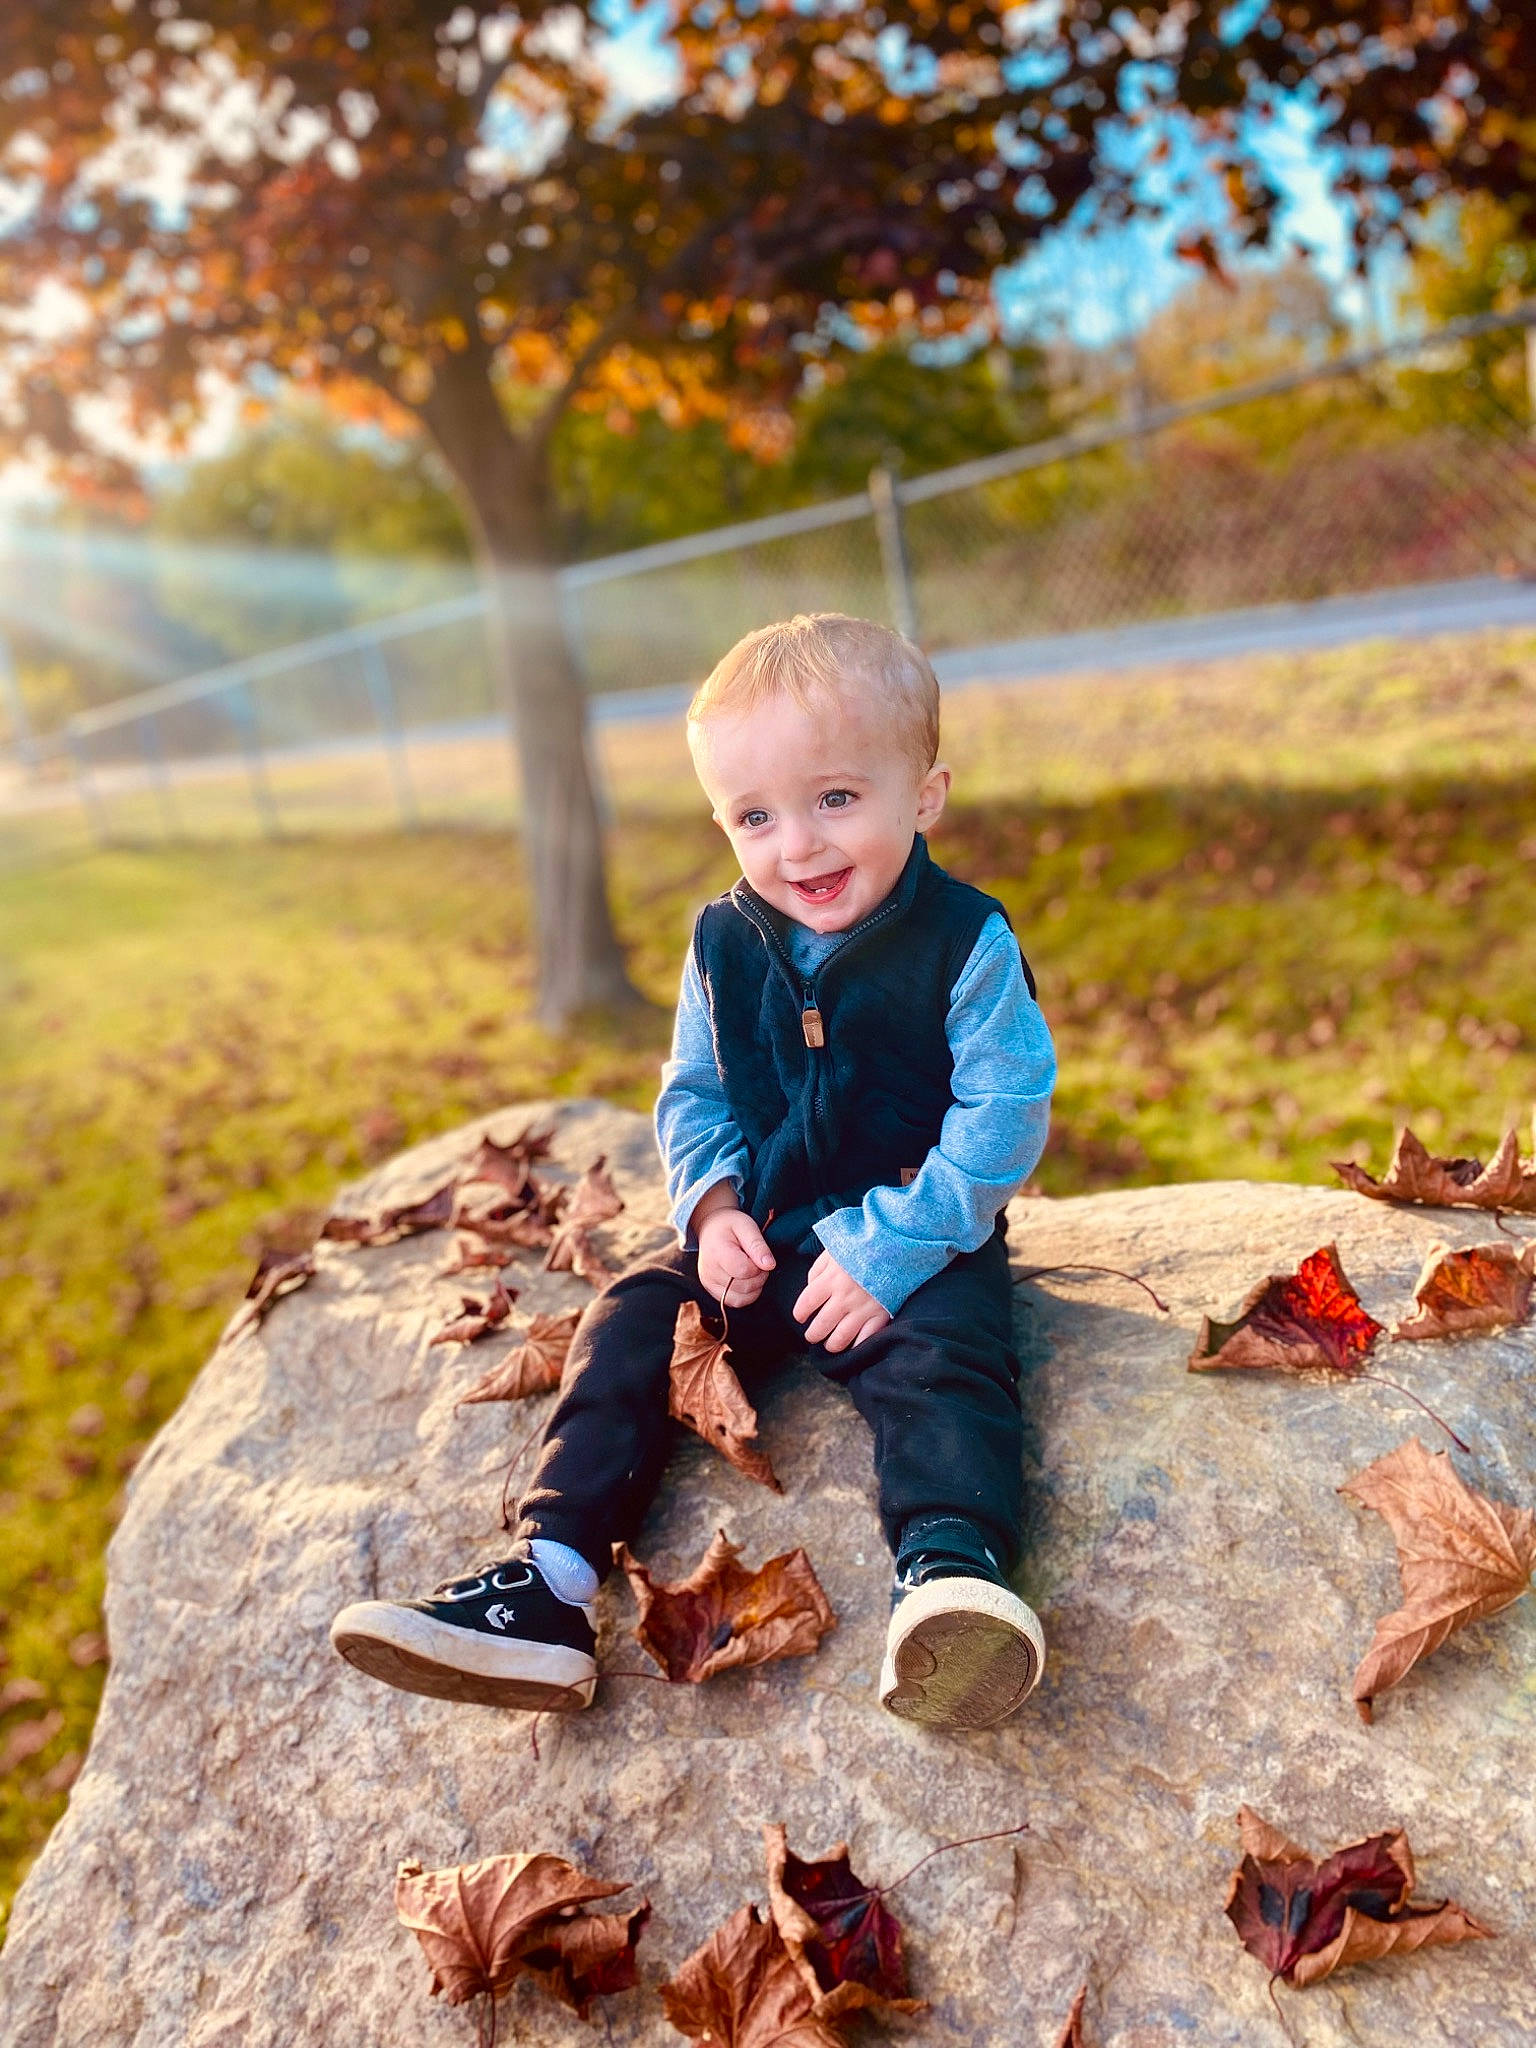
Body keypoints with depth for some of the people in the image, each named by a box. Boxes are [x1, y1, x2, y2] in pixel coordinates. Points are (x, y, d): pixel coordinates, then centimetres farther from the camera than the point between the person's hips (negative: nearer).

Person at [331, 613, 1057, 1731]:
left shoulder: (968, 942, -12)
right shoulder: (723, 945, 2)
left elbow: (1004, 1114, -14)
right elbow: (693, 1092, 12)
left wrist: (891, 1252, -21)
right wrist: (713, 1202, -8)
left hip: (920, 1251, -4)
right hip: (758, 1247, 4)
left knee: (943, 1358, -32)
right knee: (628, 1324, -12)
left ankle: (950, 1577, -44)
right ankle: (546, 1580, -14)